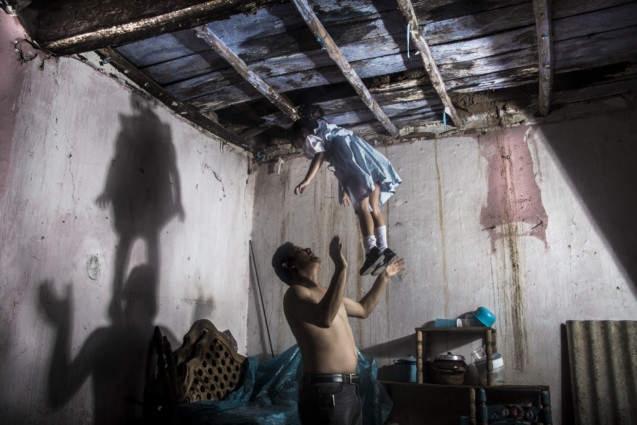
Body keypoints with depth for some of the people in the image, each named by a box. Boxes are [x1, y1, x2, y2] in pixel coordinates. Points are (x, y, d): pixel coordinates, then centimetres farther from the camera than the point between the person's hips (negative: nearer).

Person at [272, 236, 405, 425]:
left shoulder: (324, 292, 19)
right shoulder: (295, 292, -10)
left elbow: (363, 309, 35)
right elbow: (324, 318, -31)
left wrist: (383, 277, 38)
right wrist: (340, 269, -35)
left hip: (349, 389, 9)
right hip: (325, 391, -9)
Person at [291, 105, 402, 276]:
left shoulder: (310, 137, 15)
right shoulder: (328, 130, 39)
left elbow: (320, 154, -7)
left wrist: (306, 181, -17)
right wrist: (345, 190, 33)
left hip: (351, 154, -8)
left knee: (362, 207, -17)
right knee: (373, 209, 2)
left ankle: (372, 250, -27)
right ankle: (384, 249, -9)